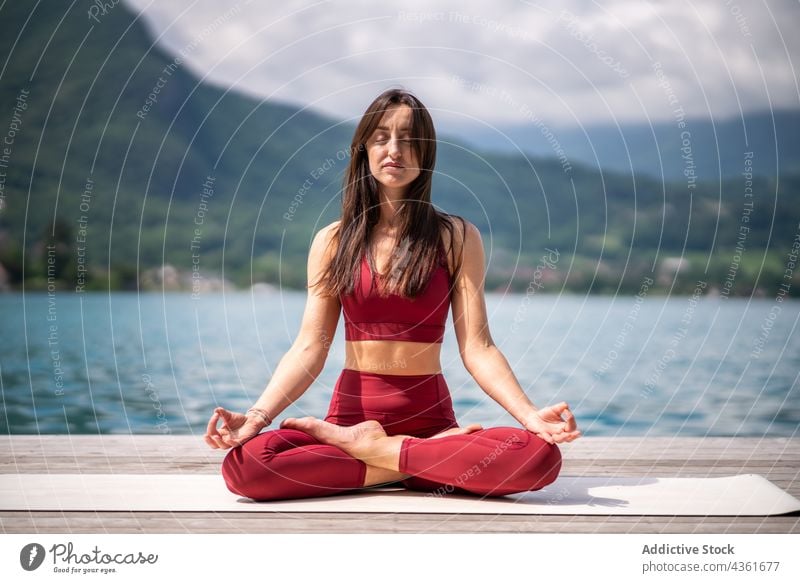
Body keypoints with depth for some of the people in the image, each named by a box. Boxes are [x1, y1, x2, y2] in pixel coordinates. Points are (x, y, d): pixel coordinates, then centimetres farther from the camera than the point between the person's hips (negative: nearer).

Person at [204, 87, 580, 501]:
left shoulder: (456, 238, 4)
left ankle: (373, 450, -13)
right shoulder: (332, 241, 8)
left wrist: (531, 415, -18)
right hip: (351, 410, 1)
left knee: (541, 456, -30)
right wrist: (256, 416, -16)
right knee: (243, 465, -30)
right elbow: (309, 349, 0)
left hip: (431, 417, 0)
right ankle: (424, 460, -15)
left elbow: (477, 349, -2)